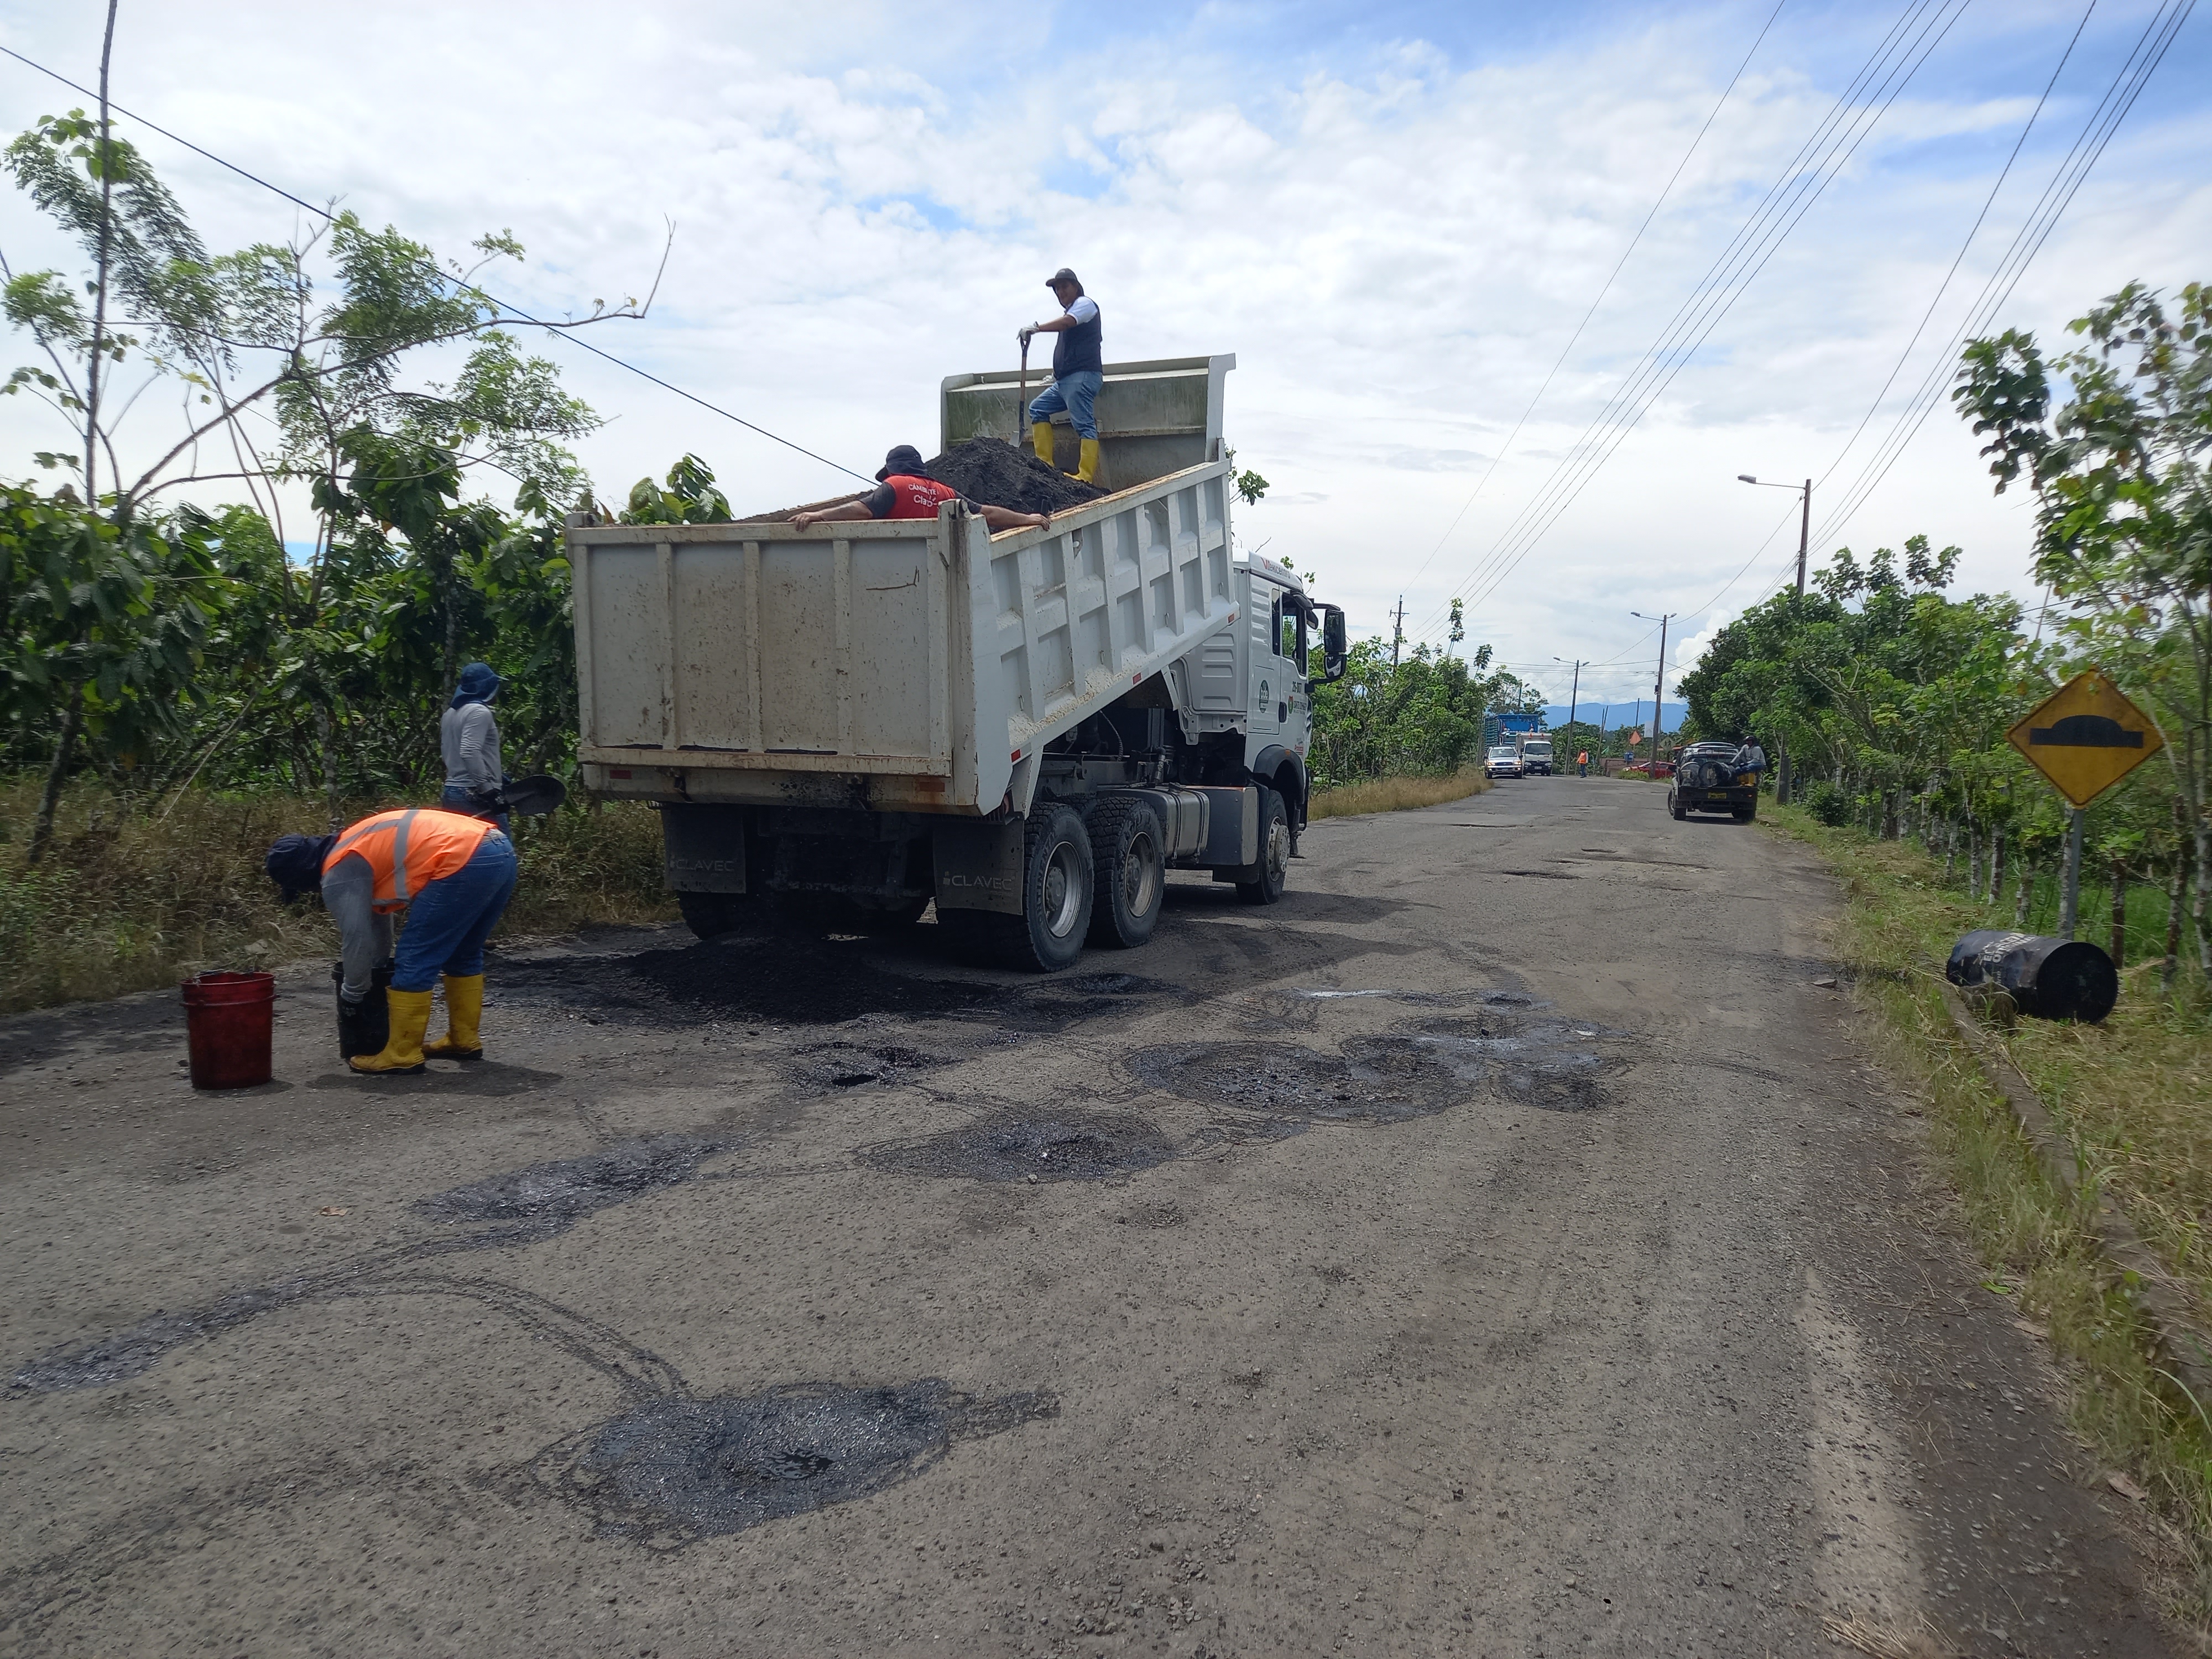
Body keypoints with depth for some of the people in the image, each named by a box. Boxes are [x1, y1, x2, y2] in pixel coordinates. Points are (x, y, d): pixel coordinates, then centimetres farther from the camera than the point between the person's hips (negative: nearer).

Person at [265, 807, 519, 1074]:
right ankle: (465, 1039, 31)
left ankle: (403, 1056, 7)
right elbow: (377, 915, 43)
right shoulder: (355, 848, 31)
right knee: (463, 955, 24)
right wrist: (377, 970, 53)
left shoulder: (339, 873, 3)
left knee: (414, 962, 1)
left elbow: (356, 938, 6)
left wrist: (352, 994, 22)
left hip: (464, 862, -10)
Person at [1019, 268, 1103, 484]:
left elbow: (1066, 322, -20)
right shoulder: (1069, 312, 28)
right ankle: (1046, 464, 0)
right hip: (1065, 381, 11)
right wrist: (1056, 374, 21)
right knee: (1037, 408, 8)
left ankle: (1086, 477, -24)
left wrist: (1036, 328, -28)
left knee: (1084, 425, -16)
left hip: (1082, 376, -11)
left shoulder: (1085, 303, 0)